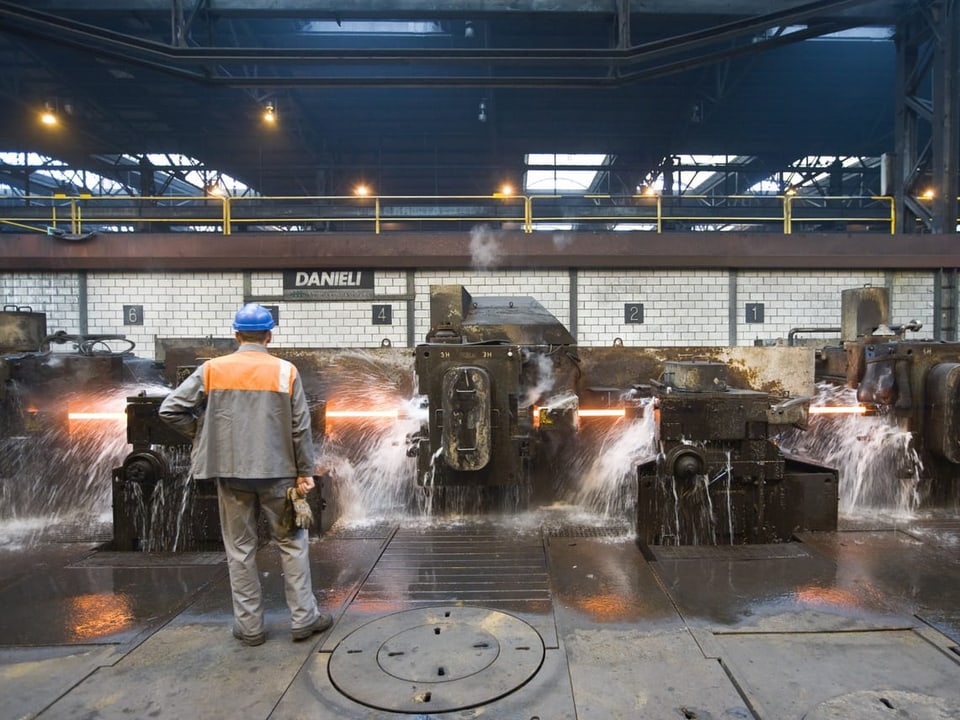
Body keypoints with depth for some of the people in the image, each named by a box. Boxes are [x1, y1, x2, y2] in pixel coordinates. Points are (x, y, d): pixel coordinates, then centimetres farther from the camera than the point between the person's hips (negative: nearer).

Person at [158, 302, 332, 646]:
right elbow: (300, 427, -7)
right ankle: (304, 618, 17)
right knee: (291, 543, 12)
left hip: (230, 471, 1)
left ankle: (249, 626, 21)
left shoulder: (212, 370, -1)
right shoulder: (285, 371, -6)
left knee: (240, 549, 13)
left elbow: (170, 409, -2)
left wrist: (202, 432, 13)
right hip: (276, 471, -1)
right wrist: (304, 472, 1)